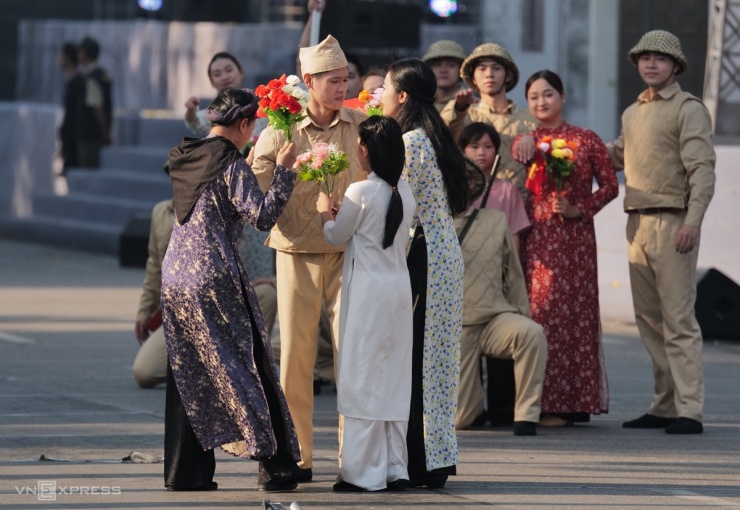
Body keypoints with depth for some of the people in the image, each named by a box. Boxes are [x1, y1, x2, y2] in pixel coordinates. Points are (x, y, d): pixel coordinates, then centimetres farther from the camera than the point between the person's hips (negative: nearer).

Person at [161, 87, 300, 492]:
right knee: (247, 368, 2)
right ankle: (275, 466, 5)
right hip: (216, 281, -7)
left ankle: (184, 471, 9)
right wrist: (283, 170, -9)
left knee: (188, 375, 10)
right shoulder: (231, 165, -11)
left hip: (176, 277, 7)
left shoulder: (185, 159, 10)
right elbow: (263, 216, -18)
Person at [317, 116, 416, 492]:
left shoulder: (360, 192, -14)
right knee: (393, 381, 11)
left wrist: (324, 212, 19)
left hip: (368, 291, -7)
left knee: (363, 380, -2)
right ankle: (395, 468, 12)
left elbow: (337, 237, -2)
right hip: (399, 288, 7)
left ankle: (363, 472, -1)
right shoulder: (404, 192, 6)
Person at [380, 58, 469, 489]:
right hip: (447, 254, 9)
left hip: (422, 256, -9)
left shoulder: (410, 143, -15)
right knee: (434, 356, 12)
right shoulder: (435, 138, 14)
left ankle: (419, 463, -2)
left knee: (414, 357, -5)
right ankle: (437, 458, 16)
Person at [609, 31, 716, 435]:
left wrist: (693, 220, -22)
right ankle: (664, 406, 15)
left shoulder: (688, 109, -5)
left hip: (672, 223, -8)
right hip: (637, 222, 8)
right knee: (649, 318, 9)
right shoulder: (632, 113, 18)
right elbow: (616, 156, 30)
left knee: (678, 318, -10)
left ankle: (689, 411, -12)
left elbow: (702, 169, -12)